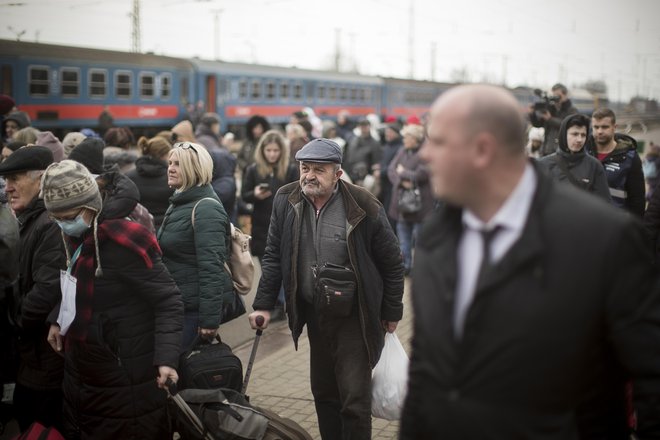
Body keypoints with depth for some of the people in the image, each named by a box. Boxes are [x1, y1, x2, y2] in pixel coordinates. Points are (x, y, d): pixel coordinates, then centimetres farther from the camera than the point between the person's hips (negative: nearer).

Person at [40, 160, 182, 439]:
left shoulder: (123, 242, -24)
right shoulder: (77, 236, 2)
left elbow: (168, 300, -23)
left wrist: (166, 357, -32)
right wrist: (58, 320, 14)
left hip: (123, 379, -8)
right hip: (81, 373, 9)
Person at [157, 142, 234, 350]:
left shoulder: (206, 208, -16)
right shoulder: (179, 204, 14)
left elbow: (211, 267, -22)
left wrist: (209, 319, -24)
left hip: (195, 308, -9)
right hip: (177, 302, 9)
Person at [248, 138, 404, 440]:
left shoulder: (364, 207, -16)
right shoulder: (286, 200, -4)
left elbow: (392, 263, -6)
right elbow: (273, 256, 3)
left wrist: (392, 313, 0)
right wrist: (263, 305, -1)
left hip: (354, 318, -4)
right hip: (314, 314, 5)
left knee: (355, 400, -3)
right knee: (323, 393, 16)